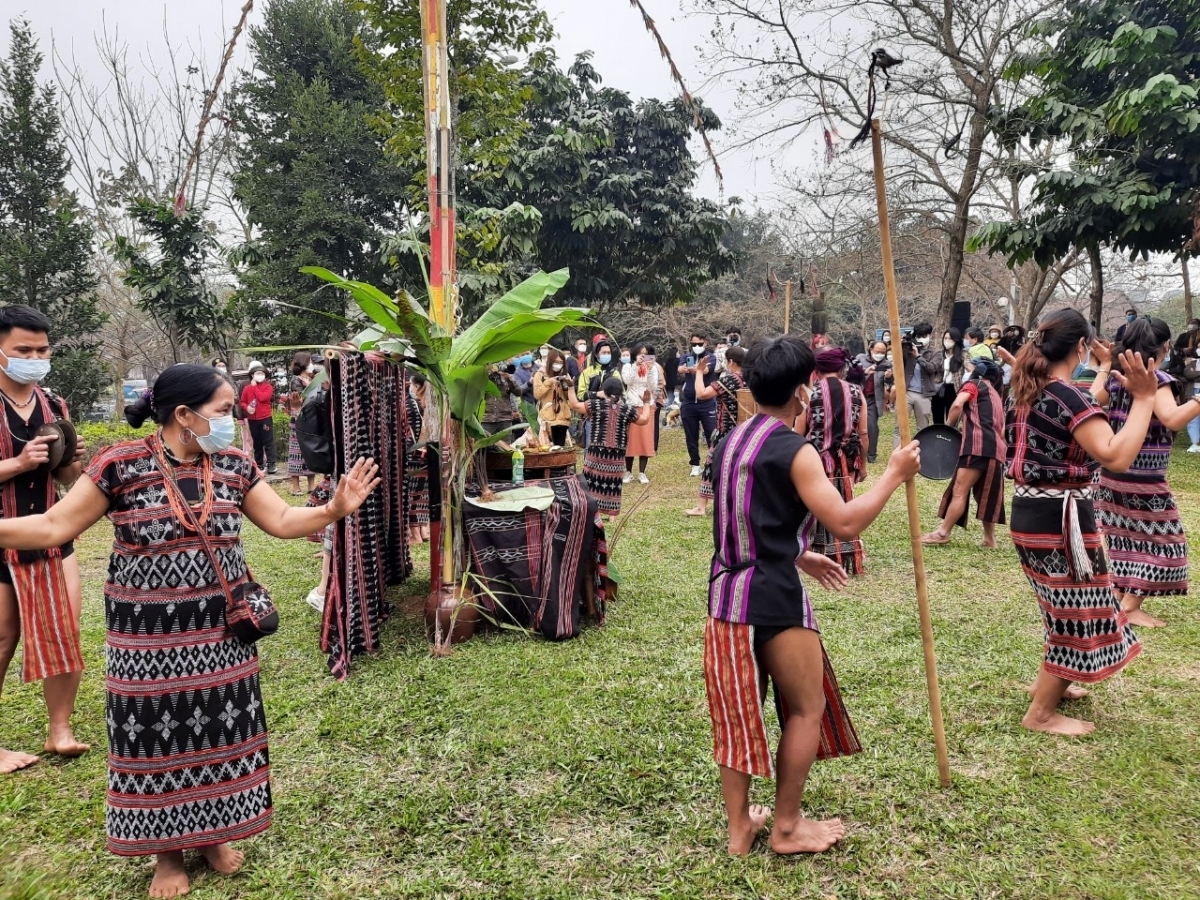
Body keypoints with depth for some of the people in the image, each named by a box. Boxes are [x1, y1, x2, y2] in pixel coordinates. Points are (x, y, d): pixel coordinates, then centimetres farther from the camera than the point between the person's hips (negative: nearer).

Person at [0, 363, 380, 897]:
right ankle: (168, 851, 27)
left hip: (220, 627, 3)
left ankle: (211, 834, 33)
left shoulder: (234, 466, 1)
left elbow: (282, 521, 3)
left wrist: (336, 508, -12)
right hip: (148, 633, -3)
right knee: (156, 736, 7)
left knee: (217, 729, 11)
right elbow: (55, 527, -8)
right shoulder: (121, 465, -11)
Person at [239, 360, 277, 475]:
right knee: (256, 443, 11)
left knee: (268, 441, -4)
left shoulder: (268, 386, -2)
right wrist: (247, 407, -10)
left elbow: (262, 397, -19)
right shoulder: (247, 388, 7)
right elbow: (242, 402, 11)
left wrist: (254, 386, -10)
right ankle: (259, 464, 18)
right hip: (252, 419, 4)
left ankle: (271, 464, -4)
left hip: (265, 418, -4)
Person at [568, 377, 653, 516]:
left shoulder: (595, 405, -2)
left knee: (593, 486, 4)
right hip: (616, 456, 2)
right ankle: (611, 514, 12)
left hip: (596, 453, -2)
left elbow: (575, 405, 4)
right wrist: (646, 402, 30)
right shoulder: (627, 410, 3)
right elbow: (644, 419, 16)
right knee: (612, 486, 7)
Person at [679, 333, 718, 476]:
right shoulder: (686, 358, 9)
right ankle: (695, 465, 21)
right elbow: (680, 369, -14)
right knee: (691, 437, 9)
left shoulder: (711, 357, 0)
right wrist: (688, 369, -39)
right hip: (688, 404, 3)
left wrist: (689, 369, -40)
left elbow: (705, 370, -22)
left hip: (707, 403, -3)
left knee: (712, 435, -2)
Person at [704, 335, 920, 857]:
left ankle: (740, 826, 27)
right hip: (773, 600, -8)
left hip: (727, 592, 8)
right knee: (807, 709, 12)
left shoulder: (731, 441, 10)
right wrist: (895, 473, -7)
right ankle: (787, 828, 22)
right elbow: (845, 523, -19)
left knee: (737, 714, 16)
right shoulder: (794, 451, -15)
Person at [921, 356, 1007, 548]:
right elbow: (1002, 430, 26)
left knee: (960, 490, -9)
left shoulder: (975, 384, 8)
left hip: (978, 445, -8)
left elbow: (957, 405, -11)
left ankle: (942, 533, -10)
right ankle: (989, 538, 15)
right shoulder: (996, 395, 31)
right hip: (996, 448, 8)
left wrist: (947, 428, 0)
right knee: (986, 494, 13)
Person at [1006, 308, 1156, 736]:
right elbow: (1116, 457, -29)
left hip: (1029, 511, 9)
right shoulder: (1070, 397, -19)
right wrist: (1144, 398, -25)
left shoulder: (1024, 393, 8)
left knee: (1065, 607, 26)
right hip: (1061, 518, -9)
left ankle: (1048, 683, 40)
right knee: (1077, 614, 4)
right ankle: (1041, 713, 12)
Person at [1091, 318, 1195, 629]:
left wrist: (1103, 365, 27)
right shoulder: (1156, 380, -17)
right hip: (1144, 479, -7)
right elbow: (1172, 419, -31)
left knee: (1122, 537, 17)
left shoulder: (1116, 378, 5)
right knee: (1159, 540, 4)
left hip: (1113, 474, 8)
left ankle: (1117, 596, 23)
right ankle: (1130, 606, 3)